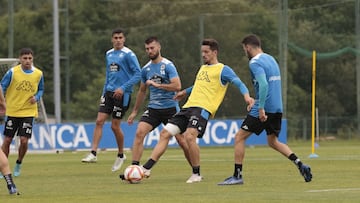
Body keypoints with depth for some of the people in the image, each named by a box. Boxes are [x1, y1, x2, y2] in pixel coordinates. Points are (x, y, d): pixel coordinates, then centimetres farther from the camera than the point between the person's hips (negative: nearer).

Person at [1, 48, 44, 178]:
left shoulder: (38, 74, -1)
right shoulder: (12, 72, -8)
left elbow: (41, 90, 14)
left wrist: (37, 97, -7)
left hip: (28, 112, 1)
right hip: (12, 112, -1)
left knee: (24, 140, -9)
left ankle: (18, 164, 18)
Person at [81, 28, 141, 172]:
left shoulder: (128, 54, -9)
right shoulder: (109, 54, 13)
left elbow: (138, 74, -13)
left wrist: (123, 88, -20)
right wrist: (104, 92, 19)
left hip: (122, 94, -6)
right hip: (109, 93, 6)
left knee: (115, 126, -2)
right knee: (99, 121, -6)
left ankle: (120, 155, 19)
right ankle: (93, 154, -8)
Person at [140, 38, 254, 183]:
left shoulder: (223, 70, 0)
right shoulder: (202, 68, 24)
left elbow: (238, 83, -12)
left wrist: (246, 95, -30)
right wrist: (185, 92, 54)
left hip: (203, 109, -8)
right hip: (188, 106, 8)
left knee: (189, 136, -28)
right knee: (165, 133, -1)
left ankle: (196, 174, -13)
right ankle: (146, 169, -2)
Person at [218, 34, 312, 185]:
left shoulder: (255, 63, -11)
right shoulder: (271, 59, 16)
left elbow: (263, 84, -25)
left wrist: (261, 108, -27)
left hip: (264, 109, -9)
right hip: (277, 109, 9)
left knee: (239, 137, -1)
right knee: (273, 142, 21)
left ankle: (237, 176, -3)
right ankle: (300, 165, 7)